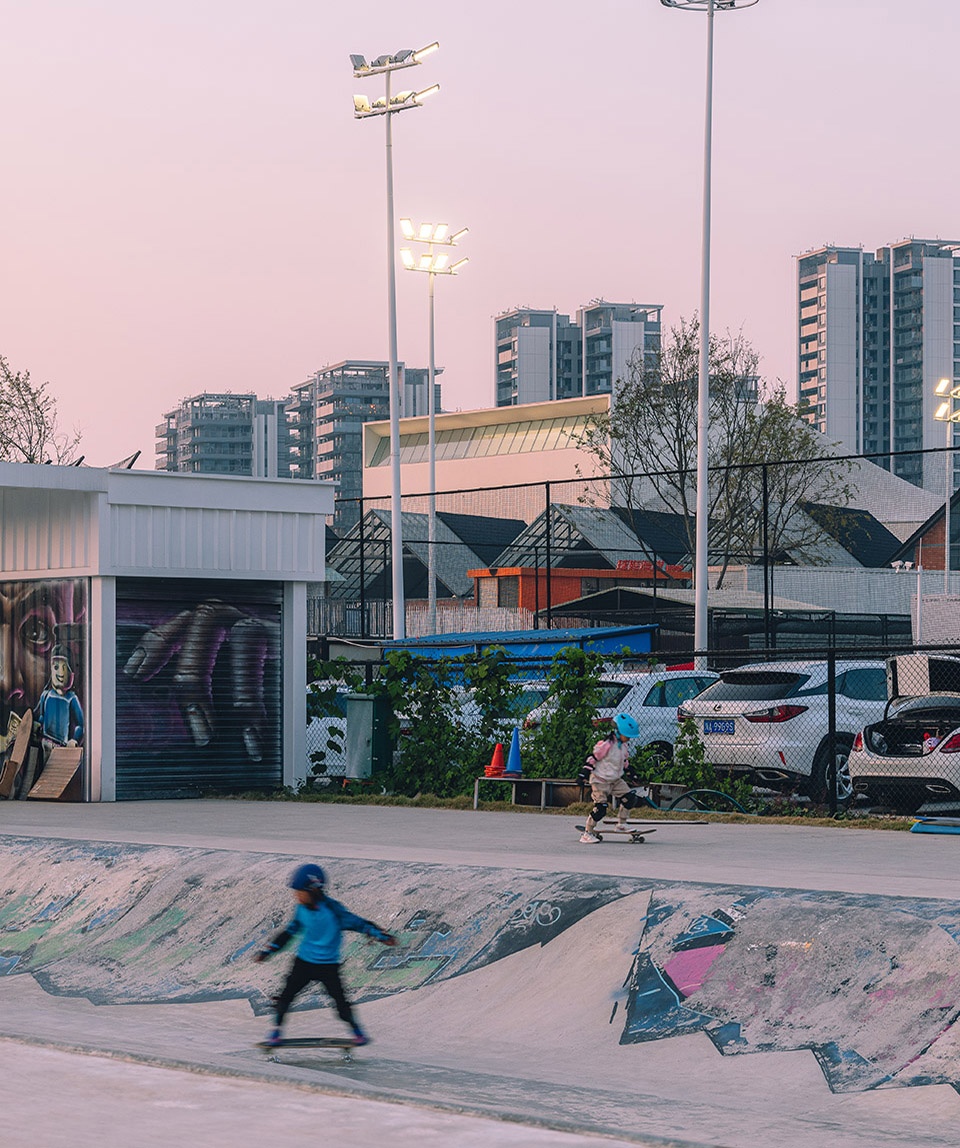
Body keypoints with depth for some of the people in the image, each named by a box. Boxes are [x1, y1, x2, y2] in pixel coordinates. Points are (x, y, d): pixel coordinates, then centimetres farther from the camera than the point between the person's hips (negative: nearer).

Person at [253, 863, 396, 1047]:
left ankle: (356, 1031, 18)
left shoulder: (332, 909, -20)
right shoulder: (302, 909, -4)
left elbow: (357, 923, -16)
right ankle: (277, 1029, 15)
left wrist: (383, 936, -19)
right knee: (286, 994, -2)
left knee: (340, 1001, -3)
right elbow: (290, 932, 8)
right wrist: (267, 951, 10)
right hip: (303, 961, 4)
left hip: (328, 965, -4)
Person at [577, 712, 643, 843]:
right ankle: (587, 833, -3)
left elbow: (625, 761, 21)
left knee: (630, 798, -1)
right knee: (600, 808, -13)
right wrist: (584, 774, -21)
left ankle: (622, 824, 13)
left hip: (615, 780, 8)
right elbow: (593, 758, -18)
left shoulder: (623, 745, 5)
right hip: (600, 780, -8)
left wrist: (630, 775, 27)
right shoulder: (606, 744, -21)